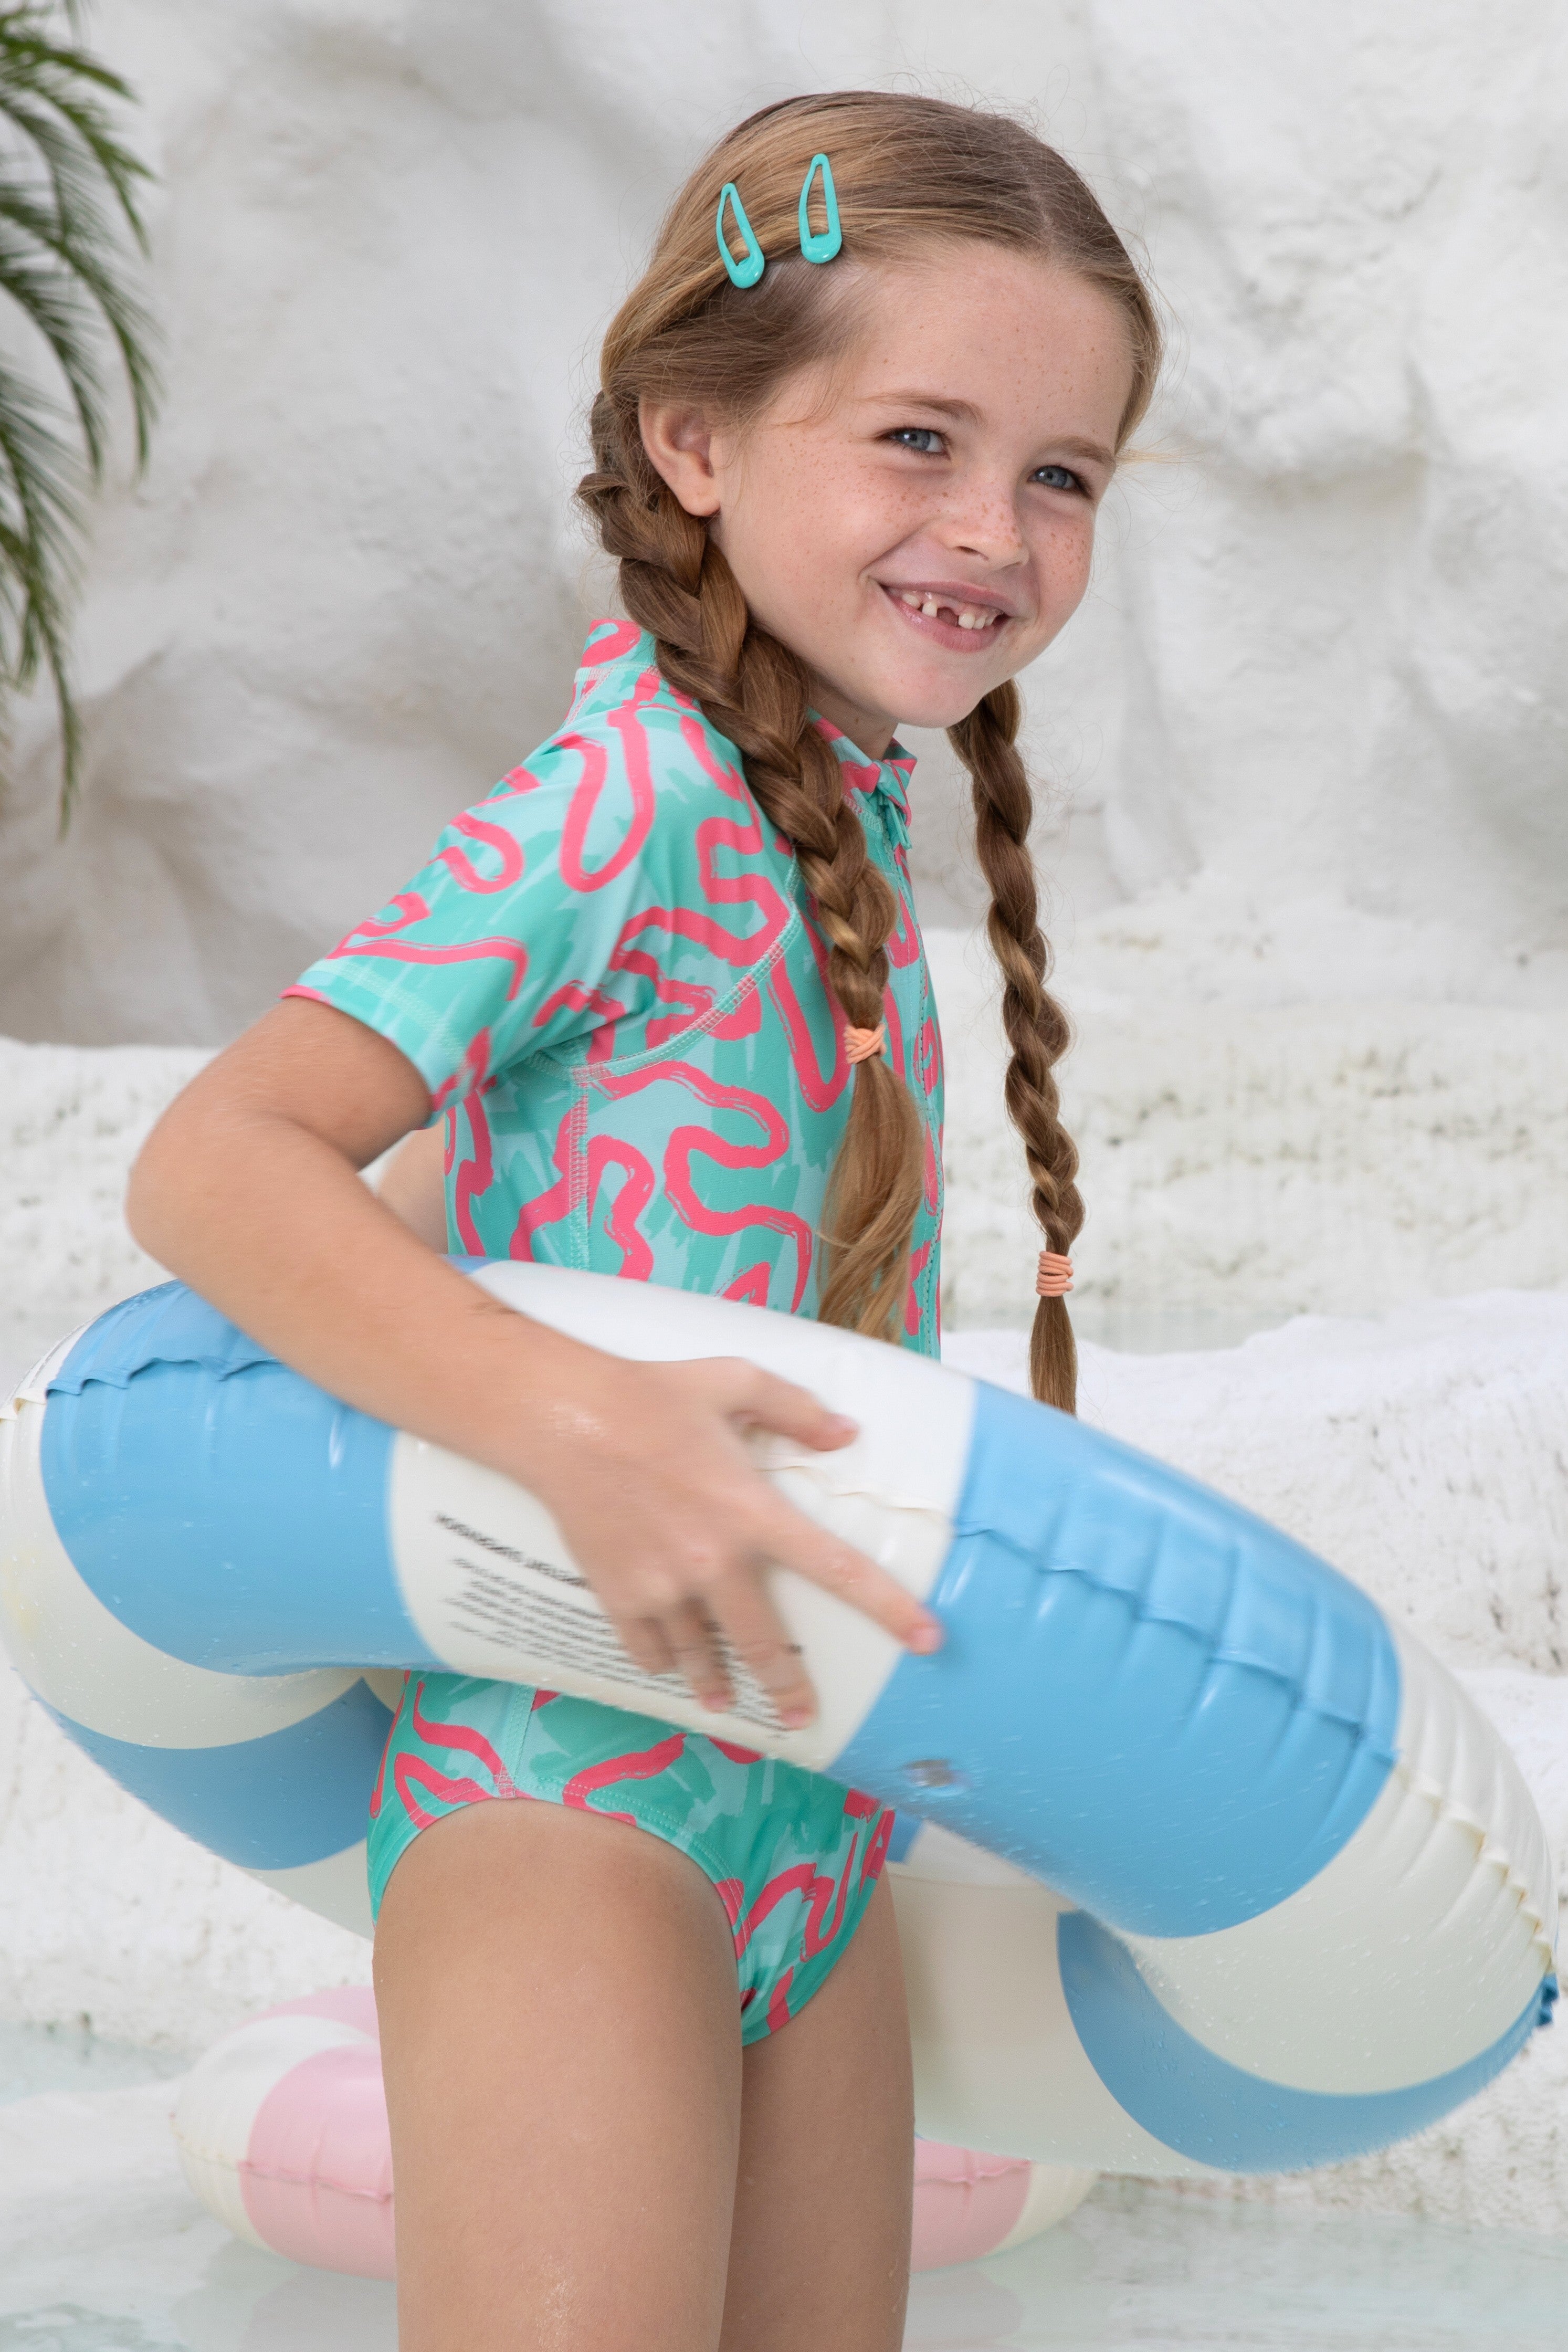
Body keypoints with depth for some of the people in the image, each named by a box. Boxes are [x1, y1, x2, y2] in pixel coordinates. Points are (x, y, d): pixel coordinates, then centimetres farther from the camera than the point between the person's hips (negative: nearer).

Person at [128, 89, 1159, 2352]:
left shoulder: (847, 813, 9)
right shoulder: (634, 797, -15)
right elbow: (212, 1164, -22)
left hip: (819, 1799, 9)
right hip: (570, 1775, -9)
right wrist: (573, 1422, -33)